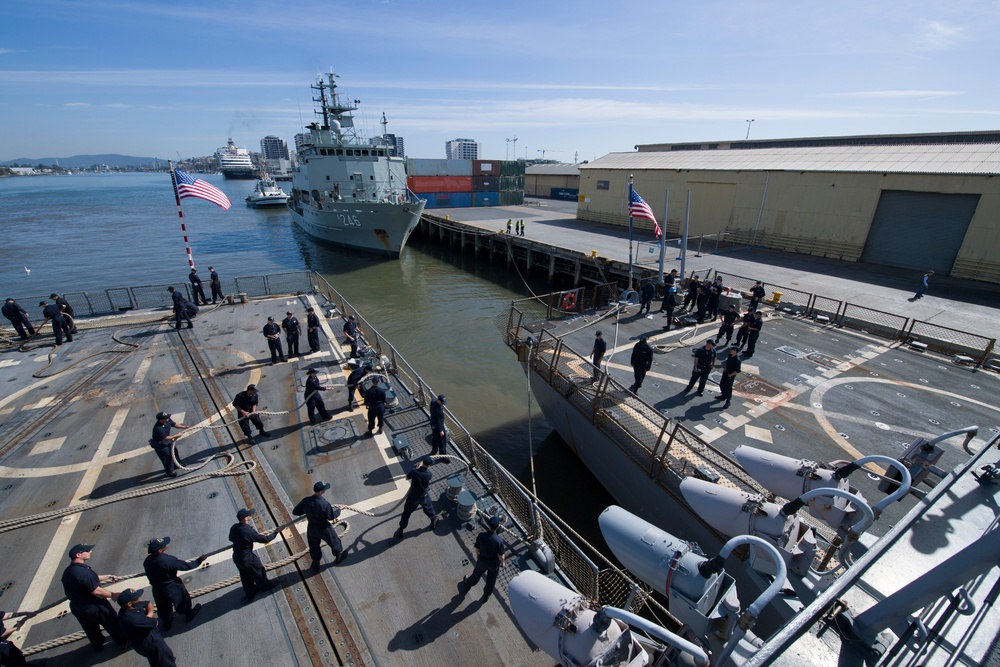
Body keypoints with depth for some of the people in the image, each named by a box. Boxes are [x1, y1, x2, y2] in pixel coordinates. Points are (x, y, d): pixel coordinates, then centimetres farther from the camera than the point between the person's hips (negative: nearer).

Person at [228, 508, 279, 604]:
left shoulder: (234, 527, -14)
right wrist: (275, 533, -8)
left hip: (236, 557, 7)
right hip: (247, 559, -7)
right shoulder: (249, 531, -35)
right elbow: (264, 539, -23)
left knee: (245, 576, 27)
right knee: (258, 572, 21)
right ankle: (265, 585, 46)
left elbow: (231, 538, 7)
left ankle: (249, 594, 47)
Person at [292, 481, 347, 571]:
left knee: (314, 546, 28)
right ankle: (338, 556, 48)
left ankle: (316, 564, 48)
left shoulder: (306, 500, -23)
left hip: (311, 528, 4)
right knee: (333, 541, 25)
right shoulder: (325, 503, -35)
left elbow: (295, 512, -11)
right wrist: (338, 510, -1)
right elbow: (331, 517, -20)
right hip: (324, 528, -4)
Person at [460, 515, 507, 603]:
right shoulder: (499, 541, -35)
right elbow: (501, 555, -19)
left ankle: (466, 587, 58)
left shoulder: (481, 535, -28)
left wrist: (477, 556, 11)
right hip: (494, 563, -2)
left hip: (482, 561, 2)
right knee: (491, 580, 27)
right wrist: (502, 562, 3)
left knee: (476, 574, 31)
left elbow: (477, 548, -10)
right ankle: (486, 595, 52)